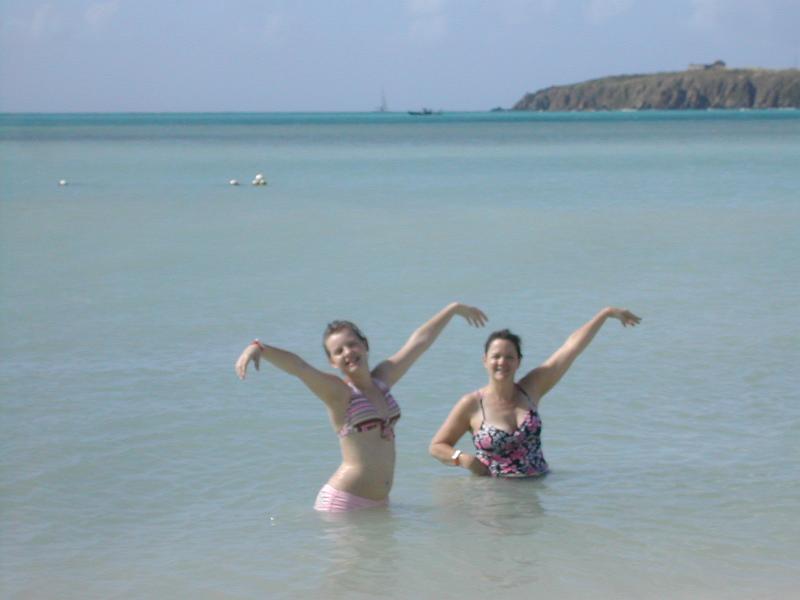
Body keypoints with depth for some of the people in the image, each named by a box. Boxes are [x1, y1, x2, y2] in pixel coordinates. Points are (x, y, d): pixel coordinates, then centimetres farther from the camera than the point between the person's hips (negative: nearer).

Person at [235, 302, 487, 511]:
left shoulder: (381, 380, 12)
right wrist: (257, 348, -39)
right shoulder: (337, 392, -6)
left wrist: (454, 309, 35)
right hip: (345, 501, -6)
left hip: (379, 501, 7)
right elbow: (296, 365, -23)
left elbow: (419, 341, 21)